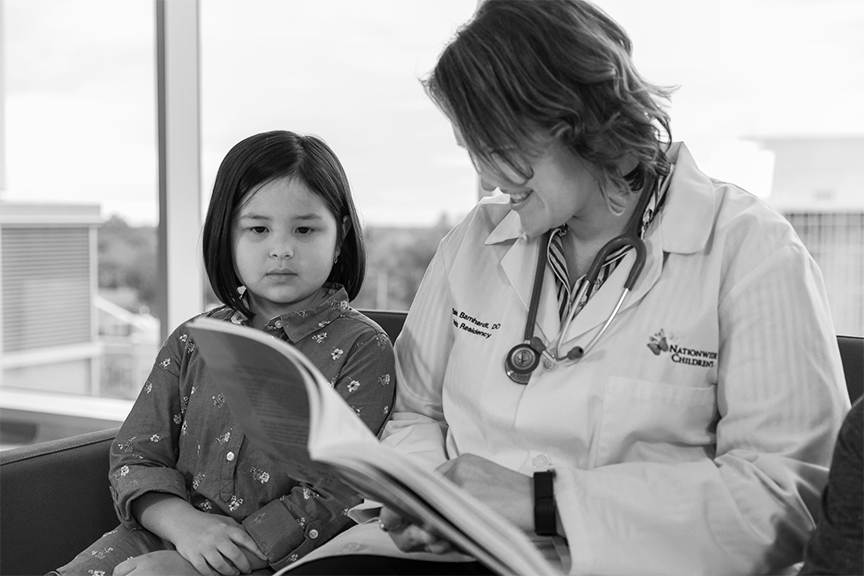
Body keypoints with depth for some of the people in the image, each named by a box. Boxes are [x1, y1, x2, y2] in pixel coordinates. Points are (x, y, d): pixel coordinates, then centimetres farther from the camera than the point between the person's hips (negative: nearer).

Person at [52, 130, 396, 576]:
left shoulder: (363, 348, -5)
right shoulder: (193, 341, 11)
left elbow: (334, 497, -12)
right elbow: (135, 455, 9)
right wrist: (184, 523, -14)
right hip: (168, 534, 5)